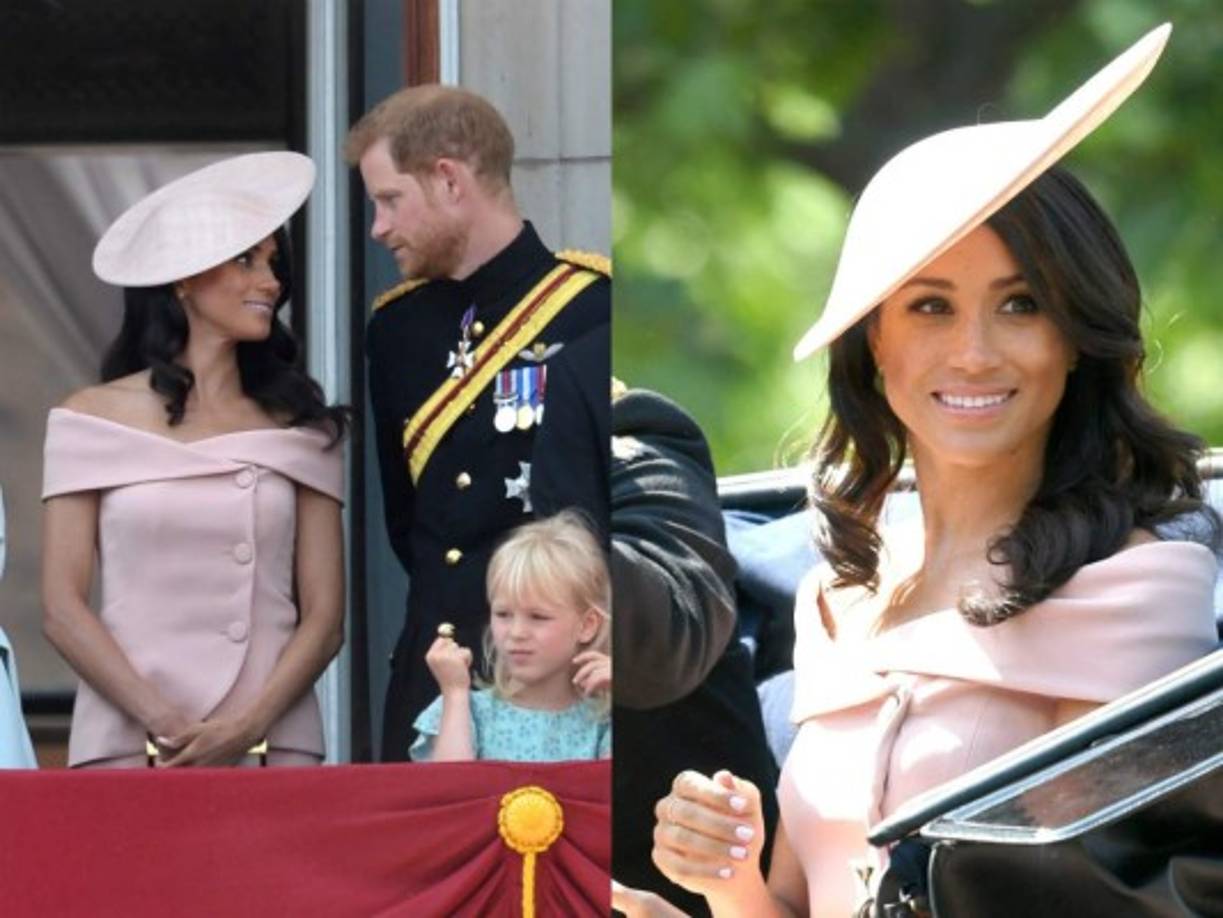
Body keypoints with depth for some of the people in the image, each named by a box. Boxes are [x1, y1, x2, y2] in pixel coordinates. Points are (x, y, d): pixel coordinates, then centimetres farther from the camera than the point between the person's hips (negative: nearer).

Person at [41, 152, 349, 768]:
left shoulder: (300, 429, 11)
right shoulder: (94, 419, 7)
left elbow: (325, 616, 6)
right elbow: (61, 608, 1)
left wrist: (247, 728, -11)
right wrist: (167, 726, -11)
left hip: (274, 747, 1)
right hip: (128, 748, -1)